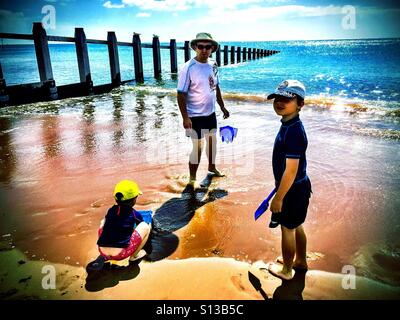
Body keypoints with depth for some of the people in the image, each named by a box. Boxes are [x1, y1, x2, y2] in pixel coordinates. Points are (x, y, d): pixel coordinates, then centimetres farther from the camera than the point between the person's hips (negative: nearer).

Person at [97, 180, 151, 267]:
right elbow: (141, 227, 23)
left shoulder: (111, 210, 11)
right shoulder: (135, 215, 2)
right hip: (121, 254, -4)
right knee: (145, 226, 9)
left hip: (103, 252, 4)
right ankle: (133, 256, 14)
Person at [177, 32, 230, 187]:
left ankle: (212, 167, 44)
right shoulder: (188, 68, -18)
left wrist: (222, 107, 15)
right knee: (198, 147, 0)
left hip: (211, 113, 7)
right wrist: (185, 117, -24)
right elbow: (181, 94, -19)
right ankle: (192, 179, 16)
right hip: (195, 116, -7)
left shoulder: (213, 65, 2)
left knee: (212, 140, 21)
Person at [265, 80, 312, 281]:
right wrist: (280, 189, 22)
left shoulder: (293, 132, -28)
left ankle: (286, 270, 30)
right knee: (296, 226, 24)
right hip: (299, 187, 9)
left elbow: (291, 171, -27)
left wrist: (278, 198, -20)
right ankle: (300, 261, 45)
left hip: (293, 190, -9)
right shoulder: (290, 125, 3)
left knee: (288, 229, 9)